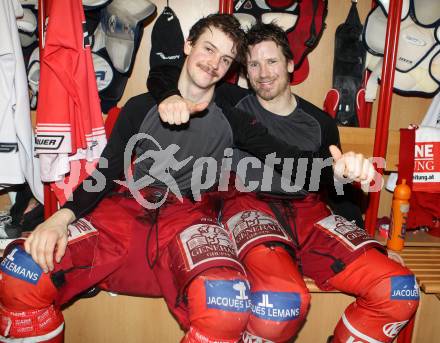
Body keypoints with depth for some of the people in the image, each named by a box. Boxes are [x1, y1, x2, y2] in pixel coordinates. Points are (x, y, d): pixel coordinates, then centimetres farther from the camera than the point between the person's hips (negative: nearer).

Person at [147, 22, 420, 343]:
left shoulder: (320, 122, 17)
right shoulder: (234, 102, 10)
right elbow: (161, 75, 9)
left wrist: (351, 171, -6)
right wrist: (173, 98, -16)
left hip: (307, 211, 4)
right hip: (249, 206, -3)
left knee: (400, 290, -18)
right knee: (281, 301, -36)